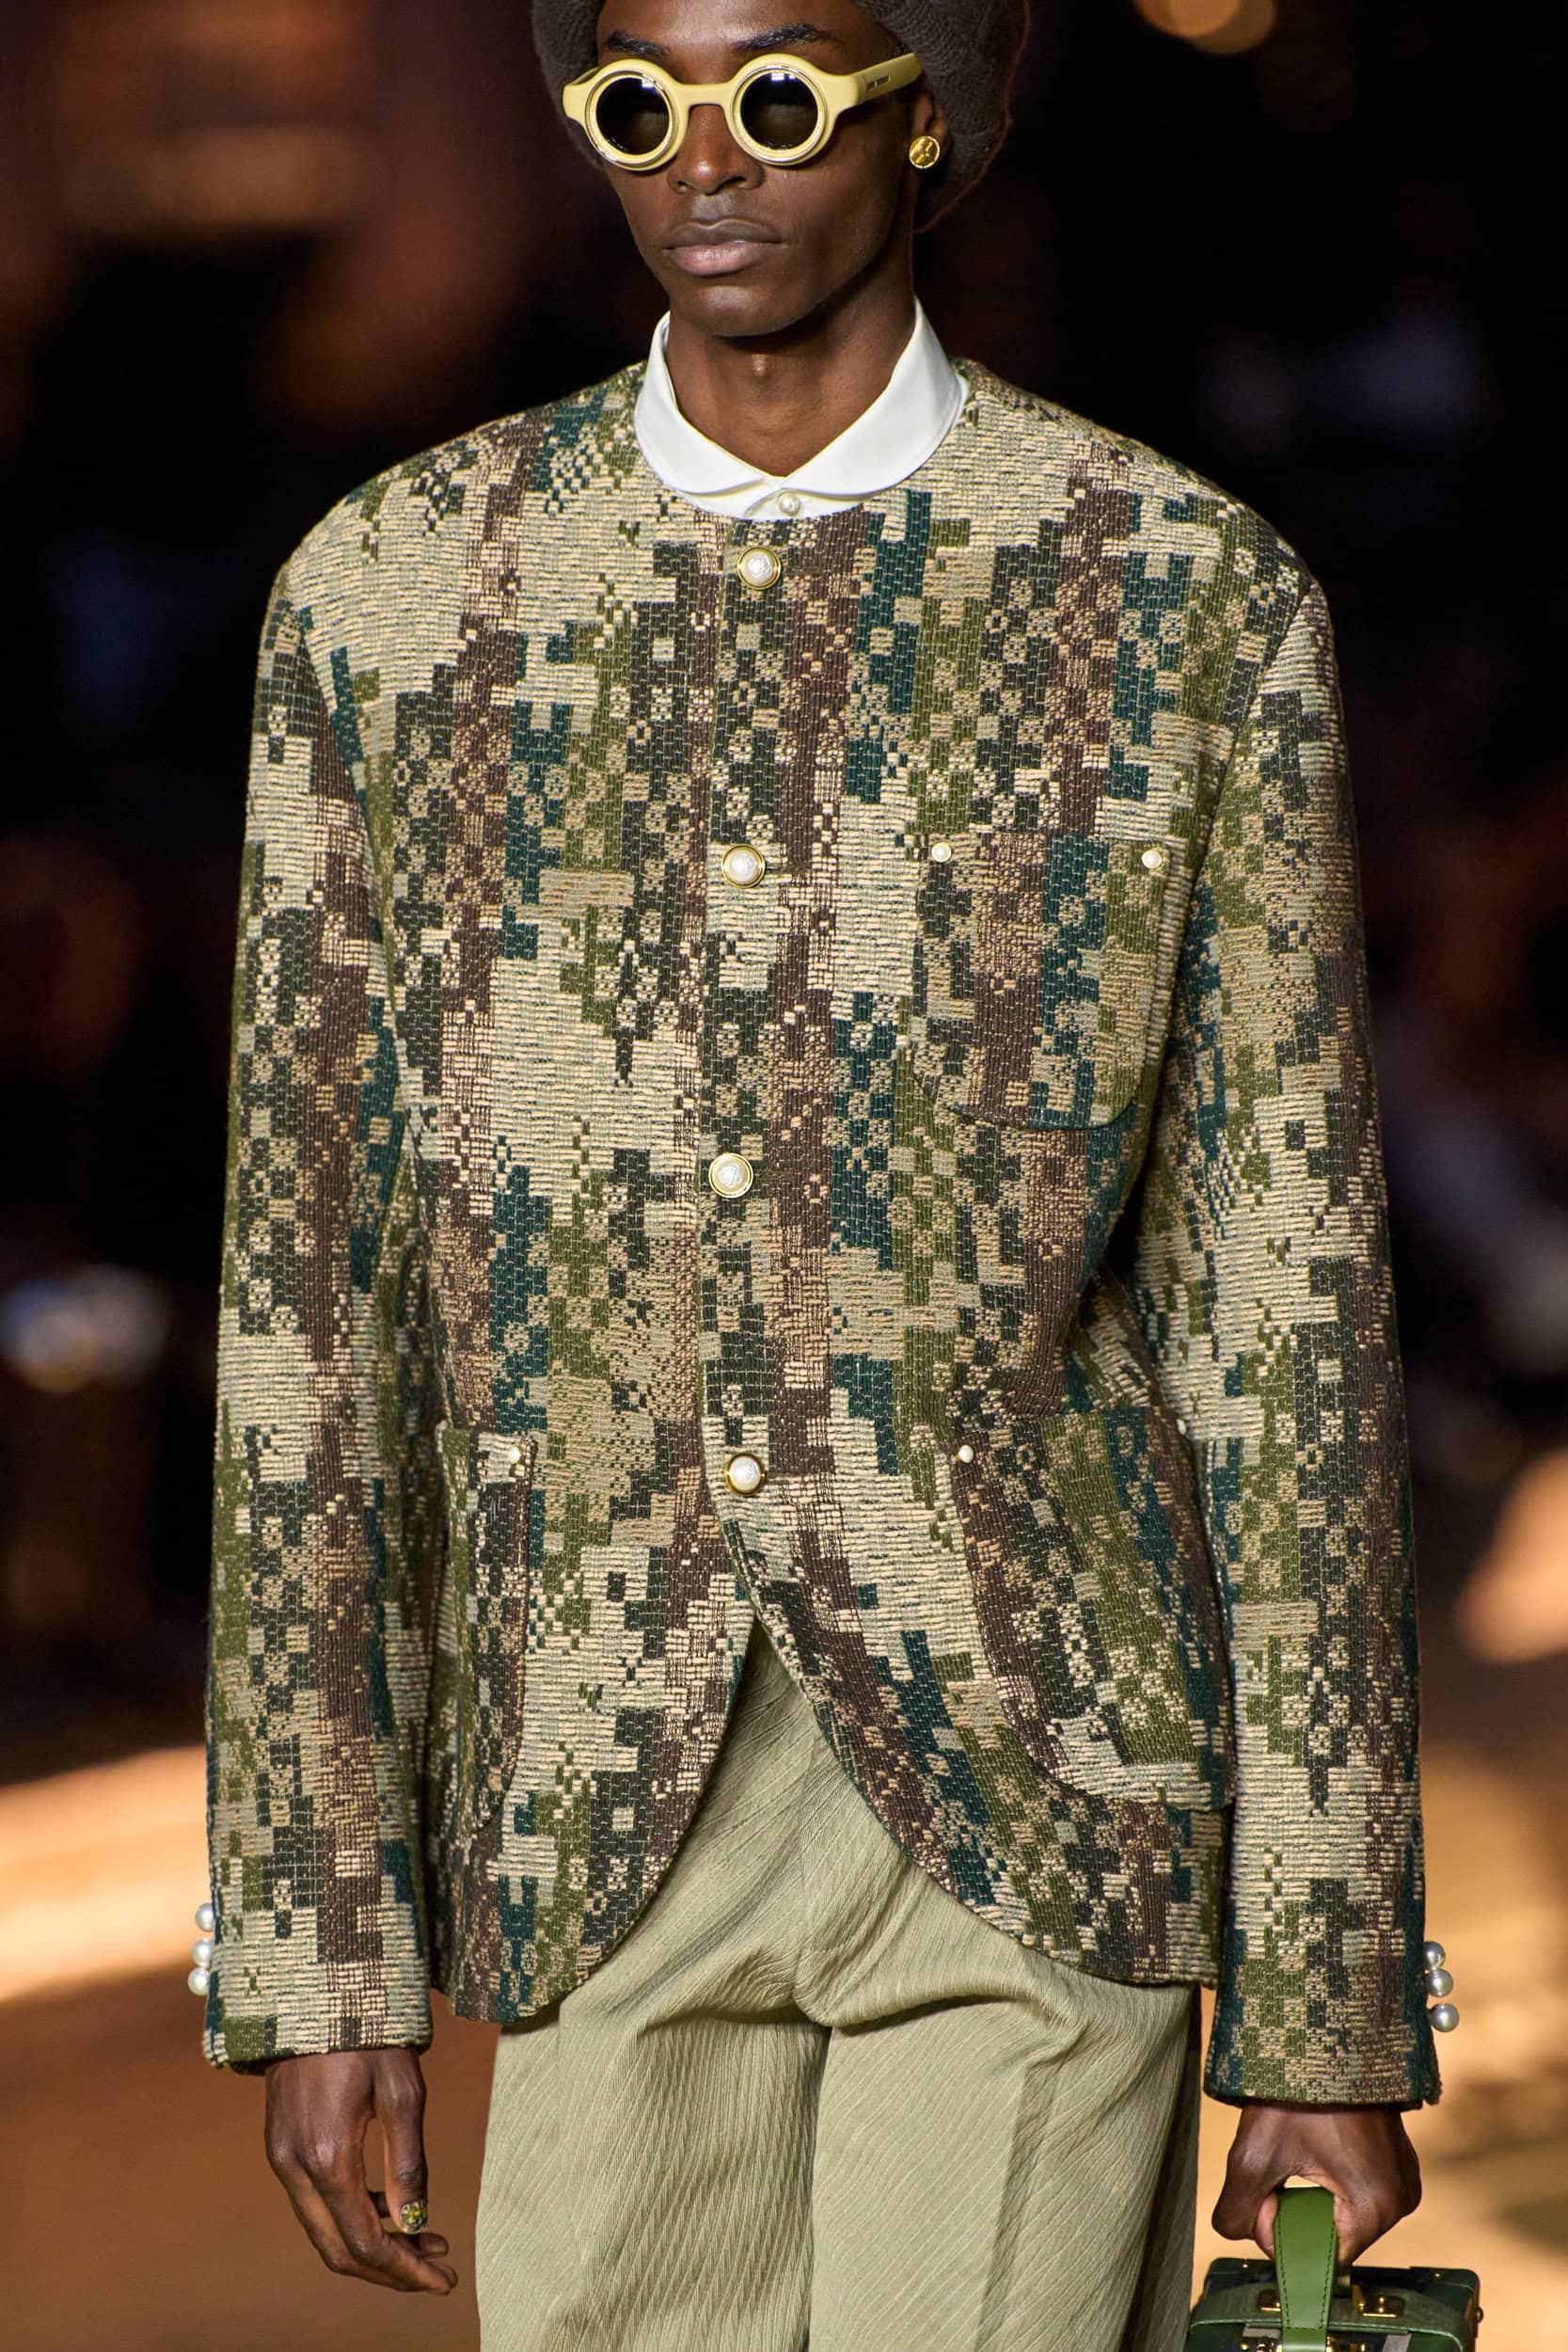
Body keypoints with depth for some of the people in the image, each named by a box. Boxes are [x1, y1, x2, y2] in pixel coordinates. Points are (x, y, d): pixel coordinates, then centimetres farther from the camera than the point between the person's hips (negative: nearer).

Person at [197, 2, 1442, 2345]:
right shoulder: (391, 596, 3)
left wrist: (1338, 2013, -2)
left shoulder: (1198, 604, -3)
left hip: (1041, 1805, -2)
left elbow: (1292, 1324, -1)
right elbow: (310, 1299, 5)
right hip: (611, 1837, 2)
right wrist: (316, 1962, 2)